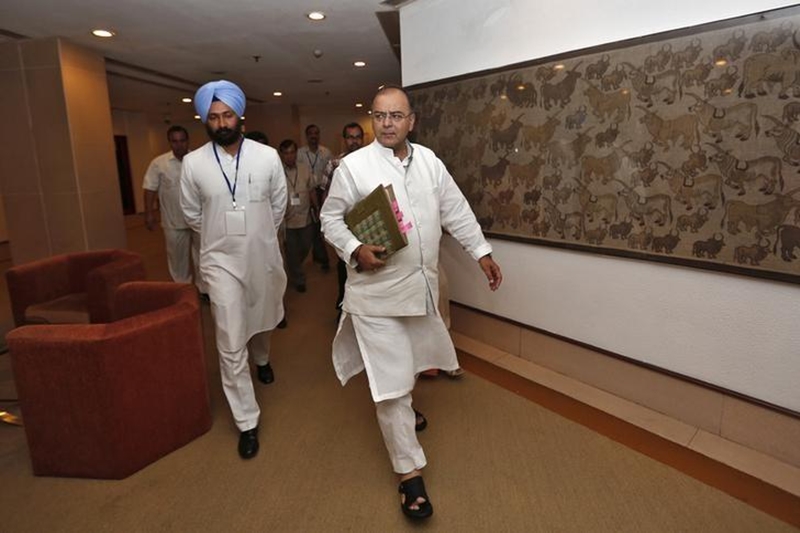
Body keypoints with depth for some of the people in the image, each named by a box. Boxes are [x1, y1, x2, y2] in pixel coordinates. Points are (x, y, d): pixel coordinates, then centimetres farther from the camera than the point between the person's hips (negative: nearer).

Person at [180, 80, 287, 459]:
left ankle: (262, 359, 59)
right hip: (221, 261, -1)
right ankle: (247, 423, 12)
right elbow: (192, 214, 7)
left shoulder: (268, 156, -8)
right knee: (231, 346, -2)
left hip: (264, 257, 2)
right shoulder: (193, 163, -9)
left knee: (264, 321, 24)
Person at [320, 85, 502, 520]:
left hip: (422, 284, 5)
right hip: (377, 290, -5)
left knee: (409, 362, 25)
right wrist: (355, 249, -19)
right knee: (391, 379, -1)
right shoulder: (353, 165, -8)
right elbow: (330, 216, -2)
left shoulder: (429, 160, 5)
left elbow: (456, 210, 9)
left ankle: (400, 406, 57)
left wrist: (482, 252, 8)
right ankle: (409, 472, 15)